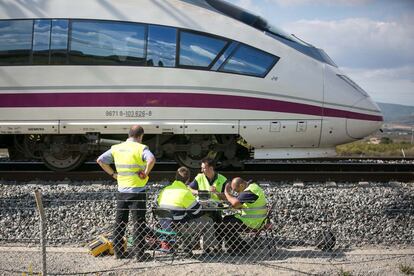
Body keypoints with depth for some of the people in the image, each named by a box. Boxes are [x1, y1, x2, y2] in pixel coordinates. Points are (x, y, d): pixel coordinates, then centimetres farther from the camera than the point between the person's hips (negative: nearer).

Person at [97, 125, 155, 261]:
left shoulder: (116, 148, 7)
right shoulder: (141, 148, -11)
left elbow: (100, 160, 11)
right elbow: (151, 159, -30)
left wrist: (113, 174, 11)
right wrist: (146, 173, -16)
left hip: (121, 191, 5)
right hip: (137, 191, -5)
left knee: (119, 222, 14)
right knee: (139, 223, 1)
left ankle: (118, 251, 19)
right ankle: (139, 253, 2)